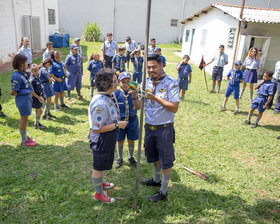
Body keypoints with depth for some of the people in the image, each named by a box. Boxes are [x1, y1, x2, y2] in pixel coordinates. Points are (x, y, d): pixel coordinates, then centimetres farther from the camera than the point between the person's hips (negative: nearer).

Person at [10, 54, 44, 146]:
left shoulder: (23, 73, 7)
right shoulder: (17, 76, -22)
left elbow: (29, 87, 15)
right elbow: (13, 92, -21)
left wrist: (38, 97, 19)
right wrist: (20, 94, -2)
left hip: (27, 98, 9)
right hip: (22, 99, -9)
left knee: (24, 119, 20)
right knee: (24, 119, 4)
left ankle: (25, 137, 35)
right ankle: (24, 141, 18)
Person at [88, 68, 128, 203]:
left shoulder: (110, 95, -2)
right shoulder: (100, 103, -33)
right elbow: (96, 129, -30)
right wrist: (117, 125, -26)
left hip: (109, 137, 9)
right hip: (101, 139, -9)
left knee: (102, 164, 30)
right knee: (99, 166, 13)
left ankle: (100, 182, 54)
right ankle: (98, 193, 35)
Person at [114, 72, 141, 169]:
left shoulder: (133, 93, -8)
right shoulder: (116, 93, -11)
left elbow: (138, 107, -19)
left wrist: (135, 96, -35)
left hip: (132, 121, 1)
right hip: (120, 121, -1)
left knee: (131, 140, 15)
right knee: (120, 141, 13)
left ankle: (131, 157, 40)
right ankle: (120, 158, 37)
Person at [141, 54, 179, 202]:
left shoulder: (171, 83, -14)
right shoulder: (146, 82, 3)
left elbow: (174, 108, -21)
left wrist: (155, 98, -26)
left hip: (164, 128, -6)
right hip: (149, 127, 6)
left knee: (166, 161, 7)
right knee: (154, 156, 24)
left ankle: (163, 192, 23)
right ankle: (156, 179, 48)